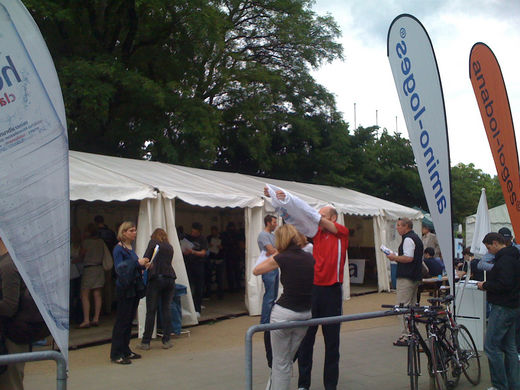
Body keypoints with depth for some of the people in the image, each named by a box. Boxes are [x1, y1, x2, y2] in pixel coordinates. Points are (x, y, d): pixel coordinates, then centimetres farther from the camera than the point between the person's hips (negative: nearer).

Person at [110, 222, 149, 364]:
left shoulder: (131, 248, 14)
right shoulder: (118, 248, -11)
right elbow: (119, 267, -22)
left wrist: (144, 265, 3)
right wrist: (137, 262, -26)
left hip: (134, 288, 8)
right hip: (124, 289, -8)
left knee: (129, 320, 13)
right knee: (122, 321, -4)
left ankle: (125, 350, 22)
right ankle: (116, 354, 3)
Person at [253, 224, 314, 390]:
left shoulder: (282, 258, -9)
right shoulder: (310, 258, 4)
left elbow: (256, 270, 5)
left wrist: (273, 255, 14)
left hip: (284, 314, -5)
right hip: (306, 315, 5)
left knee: (280, 363, 7)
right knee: (288, 360, 19)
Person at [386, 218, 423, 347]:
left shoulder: (408, 239, -15)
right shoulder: (416, 238, 18)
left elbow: (408, 258, -24)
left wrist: (394, 257, -10)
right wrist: (397, 257, 18)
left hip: (406, 278, -11)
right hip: (415, 277, 11)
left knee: (404, 306, -7)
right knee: (412, 306, 15)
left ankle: (406, 336, -7)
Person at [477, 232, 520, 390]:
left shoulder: (505, 259, -17)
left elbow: (504, 284, -26)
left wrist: (485, 286, -12)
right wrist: (488, 284, 10)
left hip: (503, 308, -11)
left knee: (491, 346, -7)